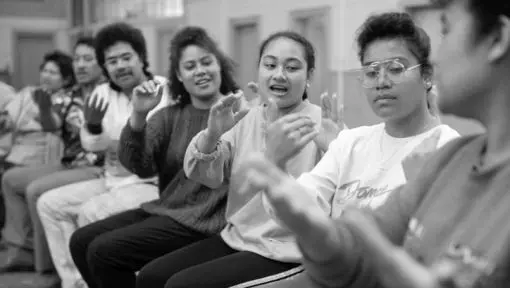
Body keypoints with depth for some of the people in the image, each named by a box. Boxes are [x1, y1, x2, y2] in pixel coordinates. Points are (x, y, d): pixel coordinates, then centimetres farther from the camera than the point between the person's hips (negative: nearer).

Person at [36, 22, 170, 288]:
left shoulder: (162, 91, -11)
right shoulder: (103, 93, 7)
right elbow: (90, 144, 0)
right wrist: (93, 126, -21)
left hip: (150, 183, -7)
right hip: (111, 180, 7)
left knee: (91, 212, -26)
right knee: (49, 204, 1)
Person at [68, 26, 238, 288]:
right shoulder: (170, 115, 11)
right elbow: (139, 166, -4)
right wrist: (138, 116, -19)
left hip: (203, 219, -6)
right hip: (163, 209, 7)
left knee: (103, 251, -15)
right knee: (81, 241, 1)